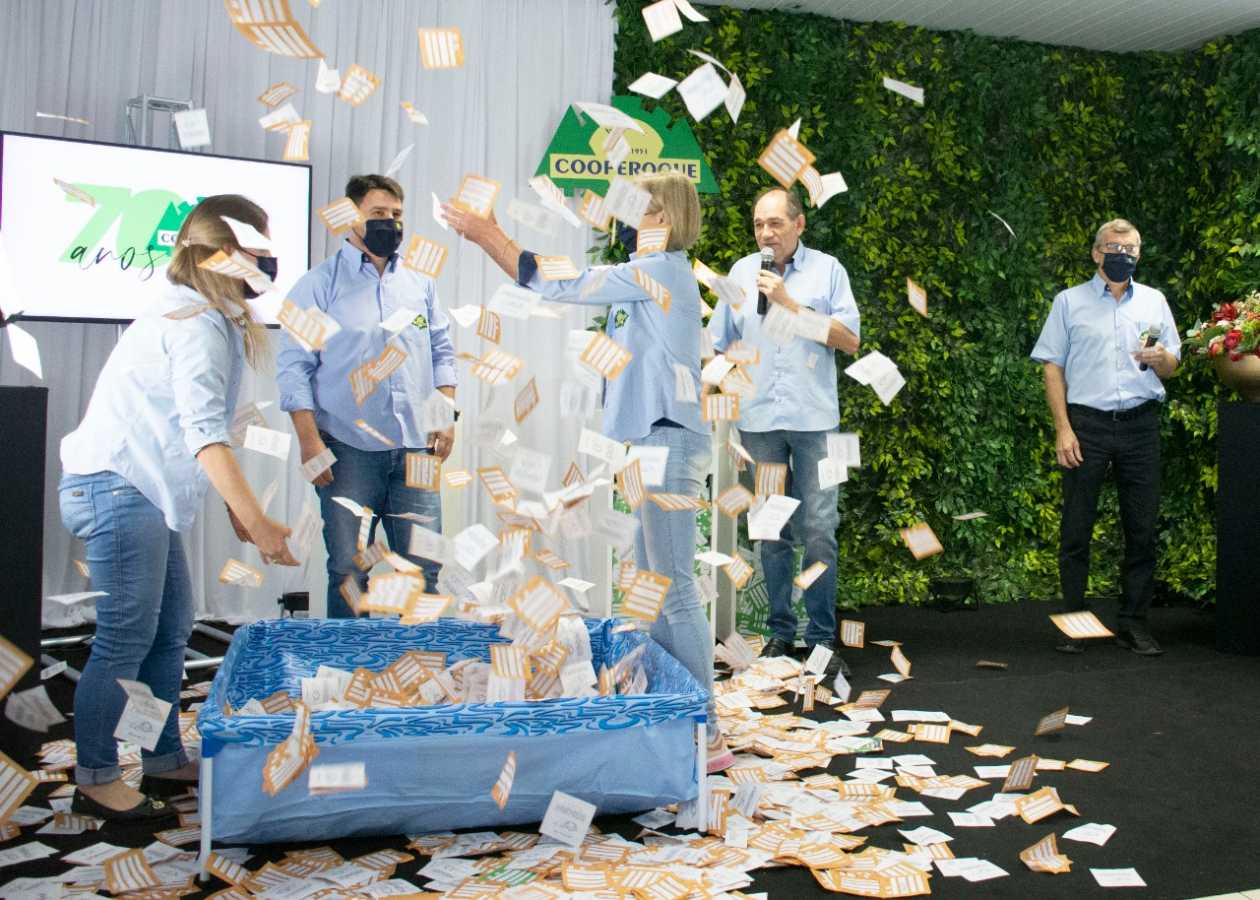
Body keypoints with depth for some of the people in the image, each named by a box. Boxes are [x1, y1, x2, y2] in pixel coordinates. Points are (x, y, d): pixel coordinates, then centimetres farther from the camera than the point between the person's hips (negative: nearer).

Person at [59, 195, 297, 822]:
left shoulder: (210, 317, 14)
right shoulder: (197, 323, -17)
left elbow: (198, 428, 16)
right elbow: (203, 433, -26)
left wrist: (238, 507, 11)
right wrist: (256, 522, -30)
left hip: (139, 489, 10)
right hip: (115, 488, -10)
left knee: (170, 629, 12)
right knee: (127, 638, -5)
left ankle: (164, 762, 22)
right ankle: (95, 781, 8)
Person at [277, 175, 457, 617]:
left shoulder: (420, 284, 15)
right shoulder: (319, 285, 2)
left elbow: (442, 352, 19)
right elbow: (293, 367, -2)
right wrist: (309, 441, -10)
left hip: (416, 449, 3)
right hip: (349, 450, -3)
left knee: (423, 568, 2)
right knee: (349, 573, 3)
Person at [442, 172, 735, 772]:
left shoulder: (661, 271, -12)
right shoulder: (653, 274, 20)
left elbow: (559, 287, -12)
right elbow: (569, 287, 20)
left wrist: (487, 235, -4)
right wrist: (493, 237, 18)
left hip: (667, 442, -11)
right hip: (653, 442, 11)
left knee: (674, 589, -8)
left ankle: (705, 734, -1)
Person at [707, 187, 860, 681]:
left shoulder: (827, 269, 5)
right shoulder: (741, 271, 12)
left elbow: (850, 340, -2)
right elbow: (720, 344, 15)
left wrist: (790, 303, -8)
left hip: (814, 418, -2)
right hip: (758, 419, 2)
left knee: (818, 530, -3)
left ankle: (822, 640, 6)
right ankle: (780, 633, 17)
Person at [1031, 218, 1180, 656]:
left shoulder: (1154, 301, 14)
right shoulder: (1070, 301, 7)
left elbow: (1171, 369, 16)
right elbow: (1053, 367, 2)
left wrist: (1160, 358, -9)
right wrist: (1062, 429, -7)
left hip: (1140, 423, 3)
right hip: (1087, 423, -2)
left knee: (1142, 528, 4)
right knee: (1076, 529, 0)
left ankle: (1134, 622, 14)